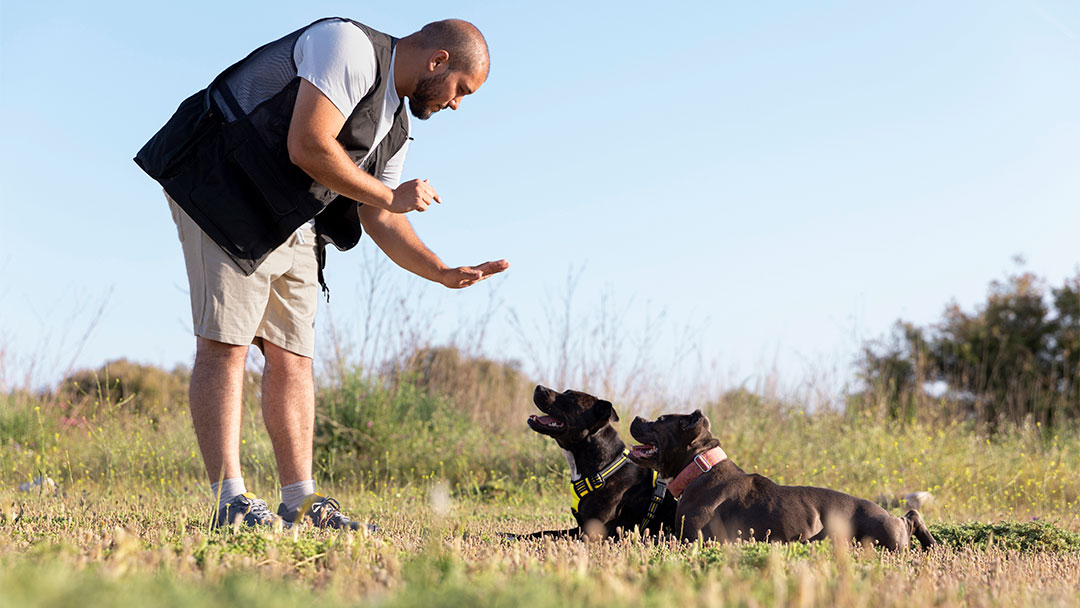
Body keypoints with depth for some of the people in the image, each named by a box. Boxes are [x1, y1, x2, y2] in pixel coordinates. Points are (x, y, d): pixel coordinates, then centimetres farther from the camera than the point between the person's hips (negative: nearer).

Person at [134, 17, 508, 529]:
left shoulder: (396, 127, 16)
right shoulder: (350, 46, -13)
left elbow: (380, 223, 17)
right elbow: (307, 146, -24)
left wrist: (446, 274, 4)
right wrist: (389, 196, -12)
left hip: (292, 226, 10)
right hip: (225, 191, -10)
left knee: (292, 354, 5)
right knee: (225, 342, -12)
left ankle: (300, 503, 8)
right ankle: (230, 502, -15)